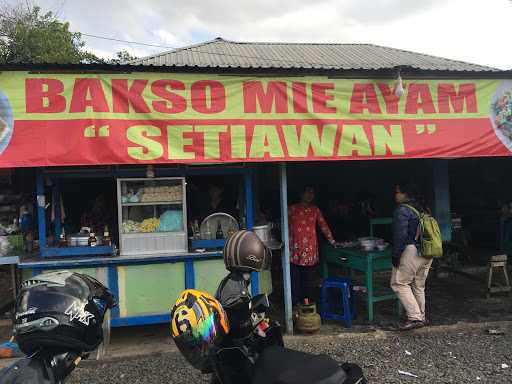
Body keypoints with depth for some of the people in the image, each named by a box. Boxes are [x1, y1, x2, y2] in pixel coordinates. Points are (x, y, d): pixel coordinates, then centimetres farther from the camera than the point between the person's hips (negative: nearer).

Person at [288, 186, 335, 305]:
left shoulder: (315, 210, 11)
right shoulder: (293, 209, 3)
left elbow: (323, 225, 11)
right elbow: (287, 226, 3)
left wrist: (332, 240, 8)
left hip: (310, 249, 3)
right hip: (295, 248, -2)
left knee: (308, 278, 8)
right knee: (295, 278, -2)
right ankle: (295, 304, 8)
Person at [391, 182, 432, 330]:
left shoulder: (402, 210, -11)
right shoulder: (422, 209, 14)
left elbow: (400, 235, -16)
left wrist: (395, 255, -11)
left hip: (412, 251, -9)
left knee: (399, 283, 0)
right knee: (419, 286, 17)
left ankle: (415, 317, -4)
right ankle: (421, 317, 24)